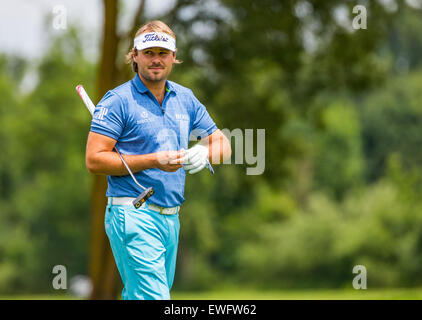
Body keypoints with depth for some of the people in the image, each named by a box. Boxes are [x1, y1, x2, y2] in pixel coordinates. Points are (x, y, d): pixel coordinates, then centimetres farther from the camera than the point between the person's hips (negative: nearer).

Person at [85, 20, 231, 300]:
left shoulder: (185, 99, 14)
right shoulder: (118, 101, -5)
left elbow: (223, 145, 18)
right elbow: (94, 160, -11)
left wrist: (204, 153, -8)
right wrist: (154, 161, -17)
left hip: (171, 218, 7)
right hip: (133, 216, -7)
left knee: (136, 295, 10)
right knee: (154, 297, -16)